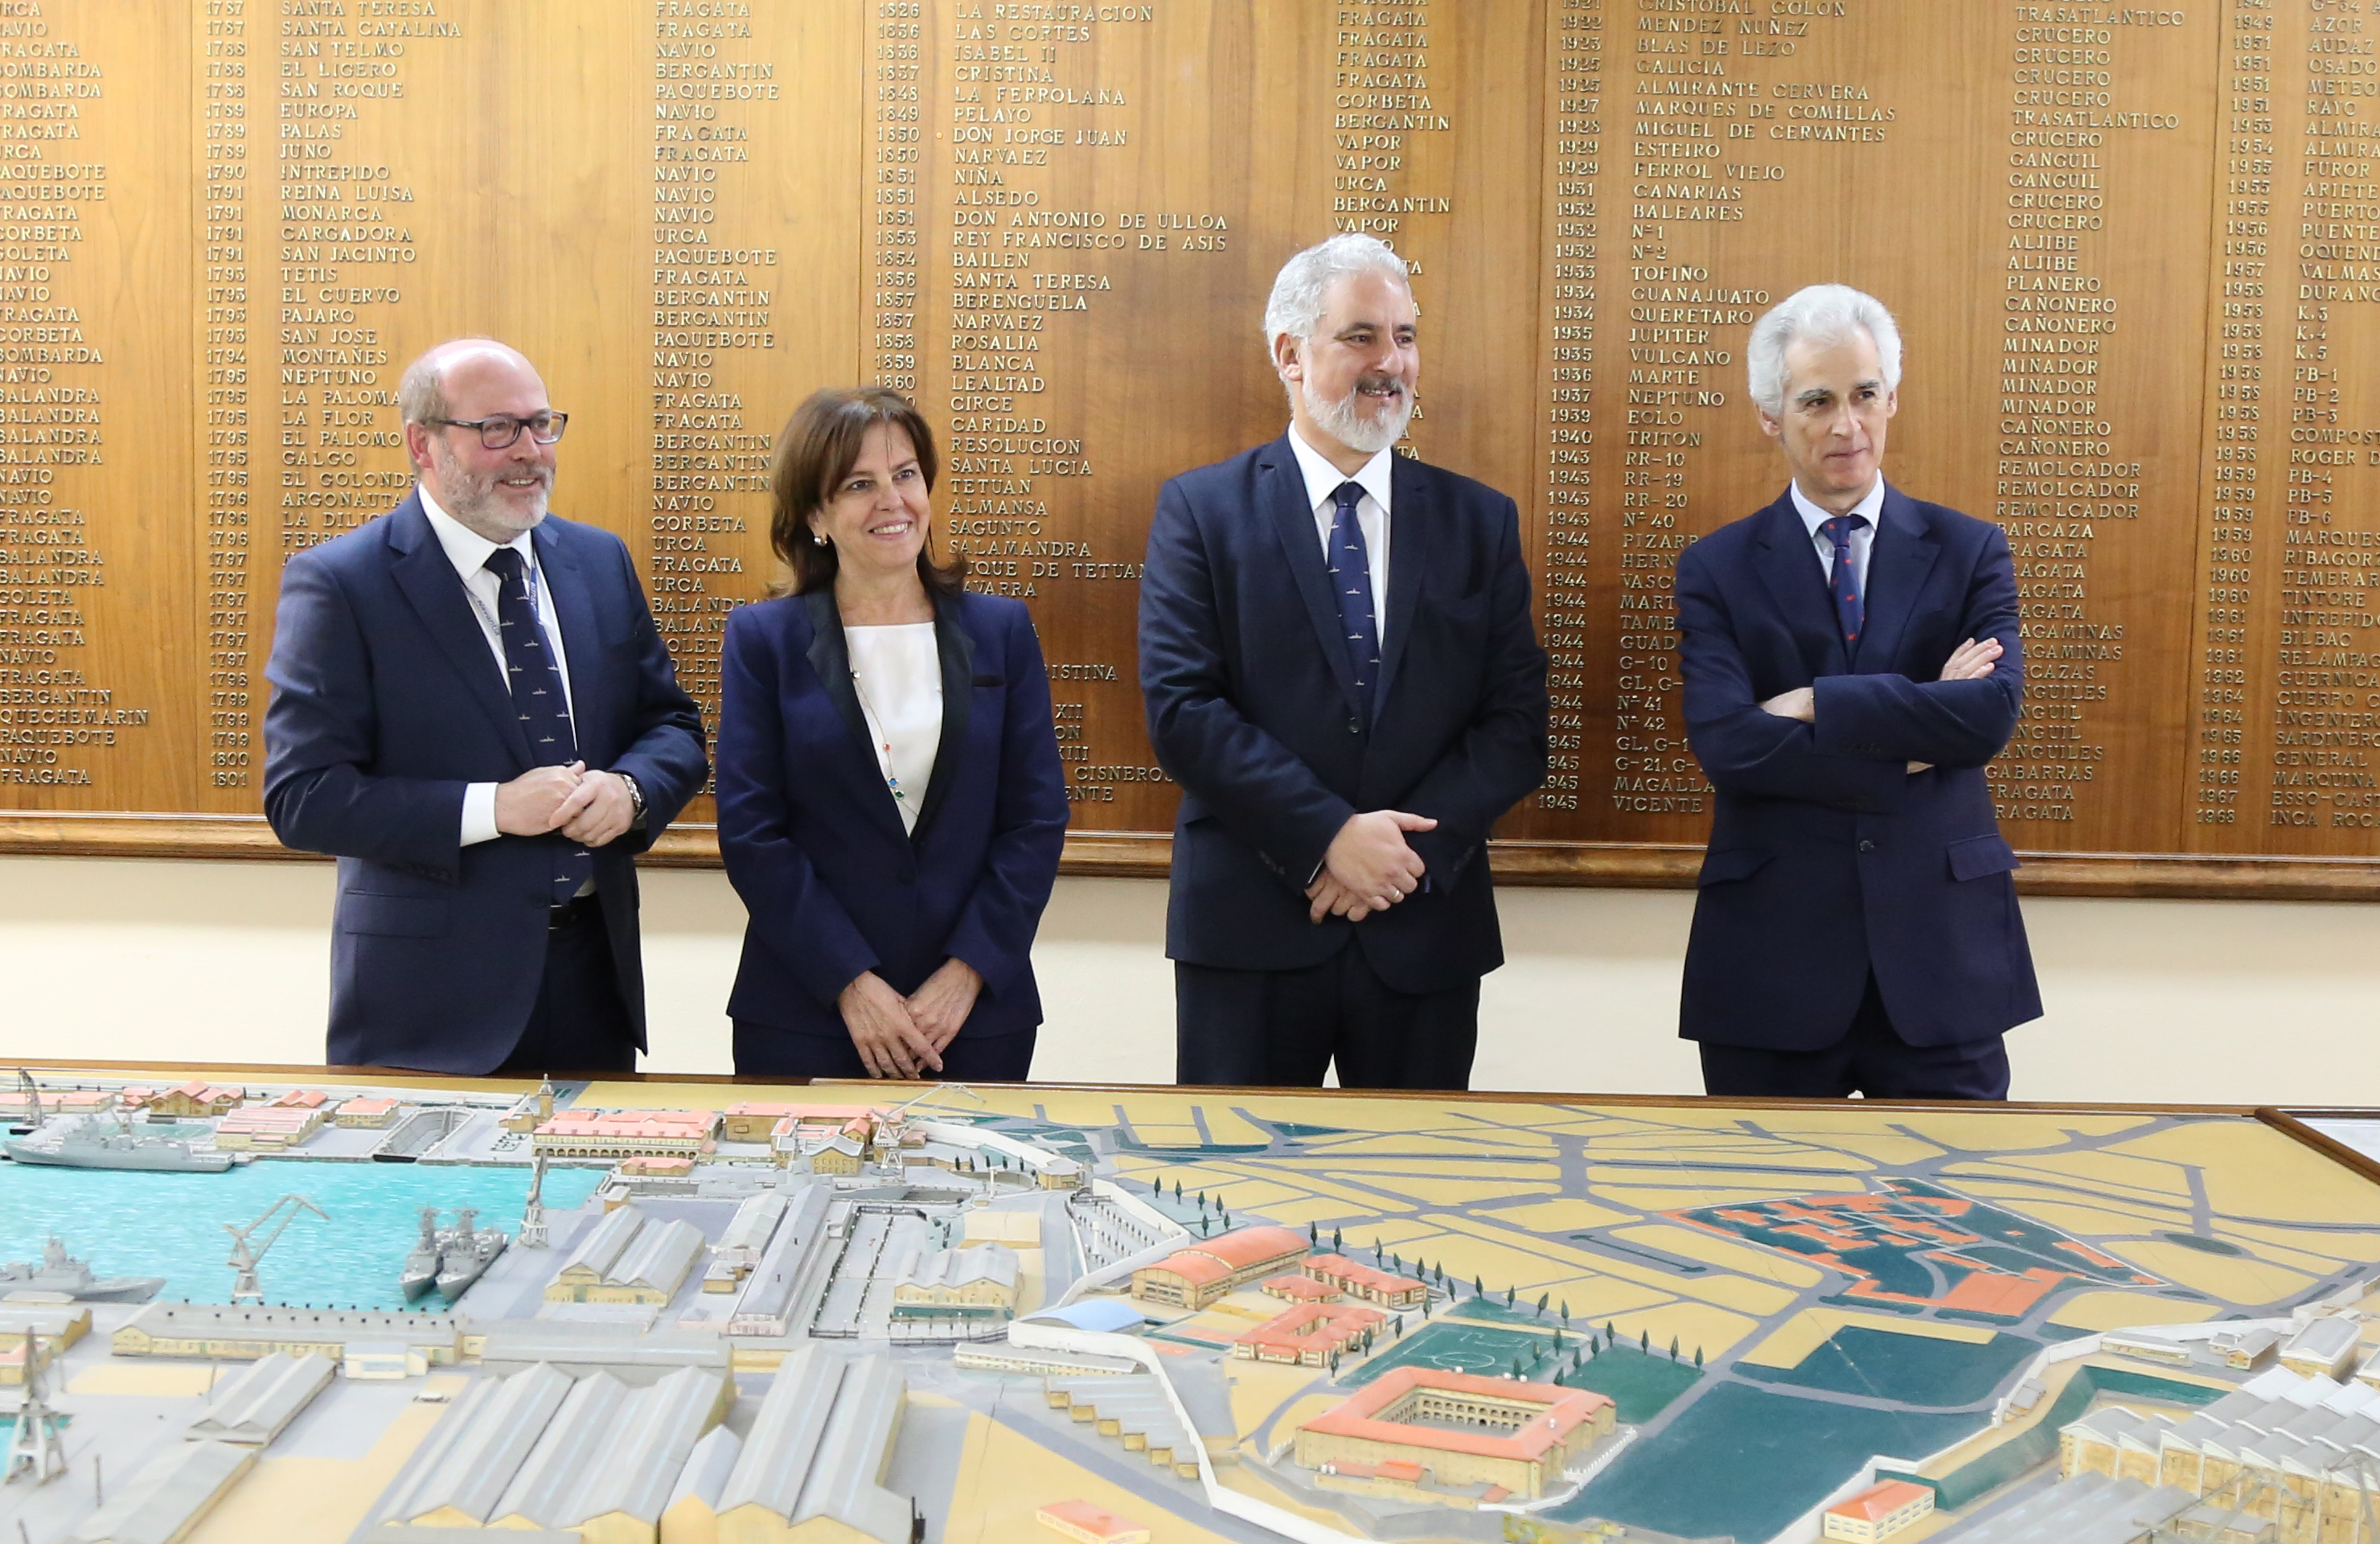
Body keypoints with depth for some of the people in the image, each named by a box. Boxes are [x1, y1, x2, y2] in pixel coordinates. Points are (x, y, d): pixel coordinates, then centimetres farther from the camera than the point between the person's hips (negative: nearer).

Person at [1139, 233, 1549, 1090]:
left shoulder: (1480, 520, 7)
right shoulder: (1201, 508, 0)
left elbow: (1516, 723, 1)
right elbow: (1181, 708, -9)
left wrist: (1409, 847, -12)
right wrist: (1328, 836, -16)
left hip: (1426, 929, 3)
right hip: (1250, 926, -2)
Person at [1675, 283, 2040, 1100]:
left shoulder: (1969, 551, 6)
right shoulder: (1716, 569, 2)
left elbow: (1992, 713, -11)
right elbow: (1725, 743, -13)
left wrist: (1816, 704, -14)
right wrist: (1913, 742, -12)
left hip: (1941, 948, 1)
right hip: (1773, 957, -1)